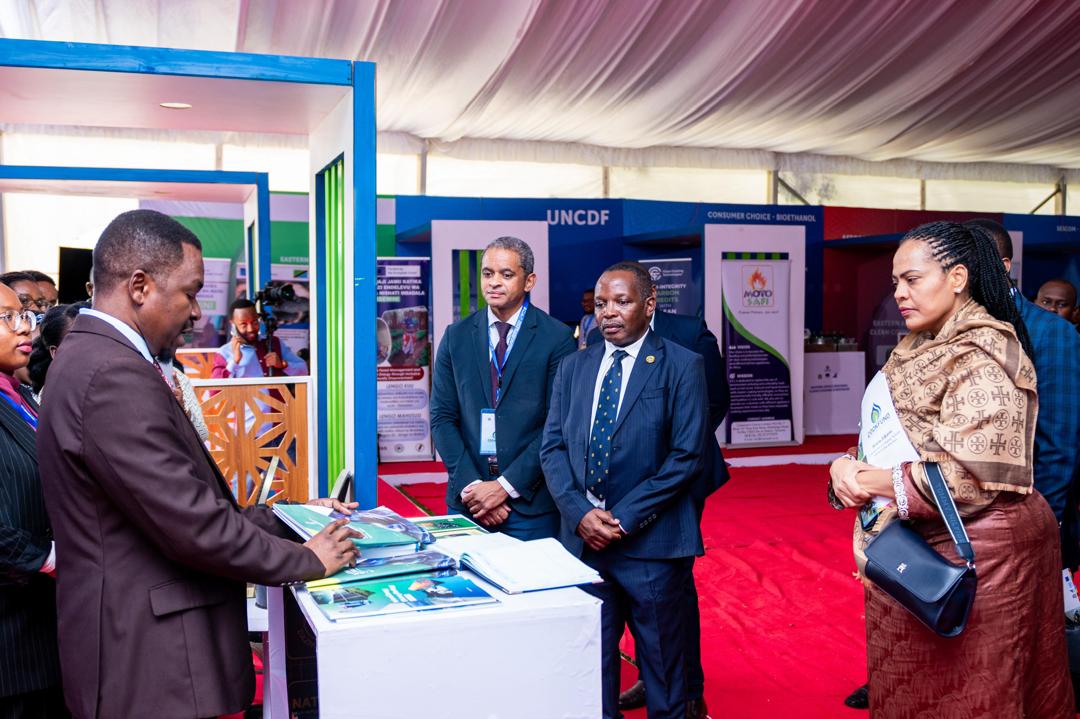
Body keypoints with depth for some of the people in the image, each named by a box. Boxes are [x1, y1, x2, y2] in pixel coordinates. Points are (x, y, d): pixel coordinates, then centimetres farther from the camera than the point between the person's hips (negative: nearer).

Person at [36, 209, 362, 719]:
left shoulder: (95, 357, 10)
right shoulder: (114, 375, -22)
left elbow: (182, 498, 11)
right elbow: (194, 525, -23)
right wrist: (307, 559, -10)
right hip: (149, 664, -10)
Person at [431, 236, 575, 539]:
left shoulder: (557, 338, -4)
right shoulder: (456, 336, 6)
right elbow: (442, 418, 3)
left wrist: (506, 486, -12)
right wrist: (471, 485, -8)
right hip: (467, 500, 3)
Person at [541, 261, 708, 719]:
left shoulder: (682, 366, -4)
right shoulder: (573, 367, 10)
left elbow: (687, 456, -10)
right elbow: (552, 448, 7)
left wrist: (624, 518, -14)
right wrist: (580, 514, -9)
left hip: (651, 541, -3)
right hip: (583, 538, 4)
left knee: (661, 660, 9)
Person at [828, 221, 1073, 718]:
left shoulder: (980, 356, -16)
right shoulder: (917, 350, 11)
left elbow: (972, 477, -23)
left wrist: (875, 482, -18)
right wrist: (847, 467, -8)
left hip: (972, 552, -8)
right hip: (920, 548, 8)